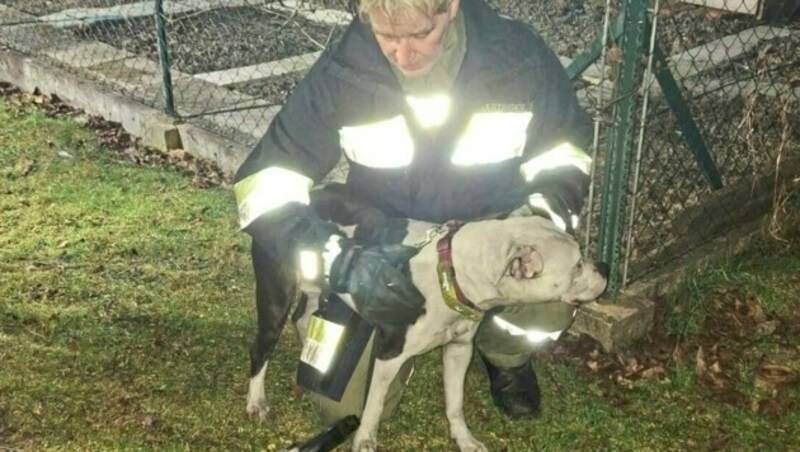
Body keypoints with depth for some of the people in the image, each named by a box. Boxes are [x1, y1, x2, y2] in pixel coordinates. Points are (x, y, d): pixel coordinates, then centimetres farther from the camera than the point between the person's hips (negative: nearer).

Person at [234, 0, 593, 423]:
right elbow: (262, 182, -20)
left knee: (549, 305, -33)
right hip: (382, 255, 1)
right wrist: (340, 259, -36)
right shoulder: (341, 74, -23)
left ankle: (505, 354, 7)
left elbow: (564, 146, -3)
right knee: (346, 410, -8)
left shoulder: (518, 55, -21)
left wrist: (544, 220, -24)